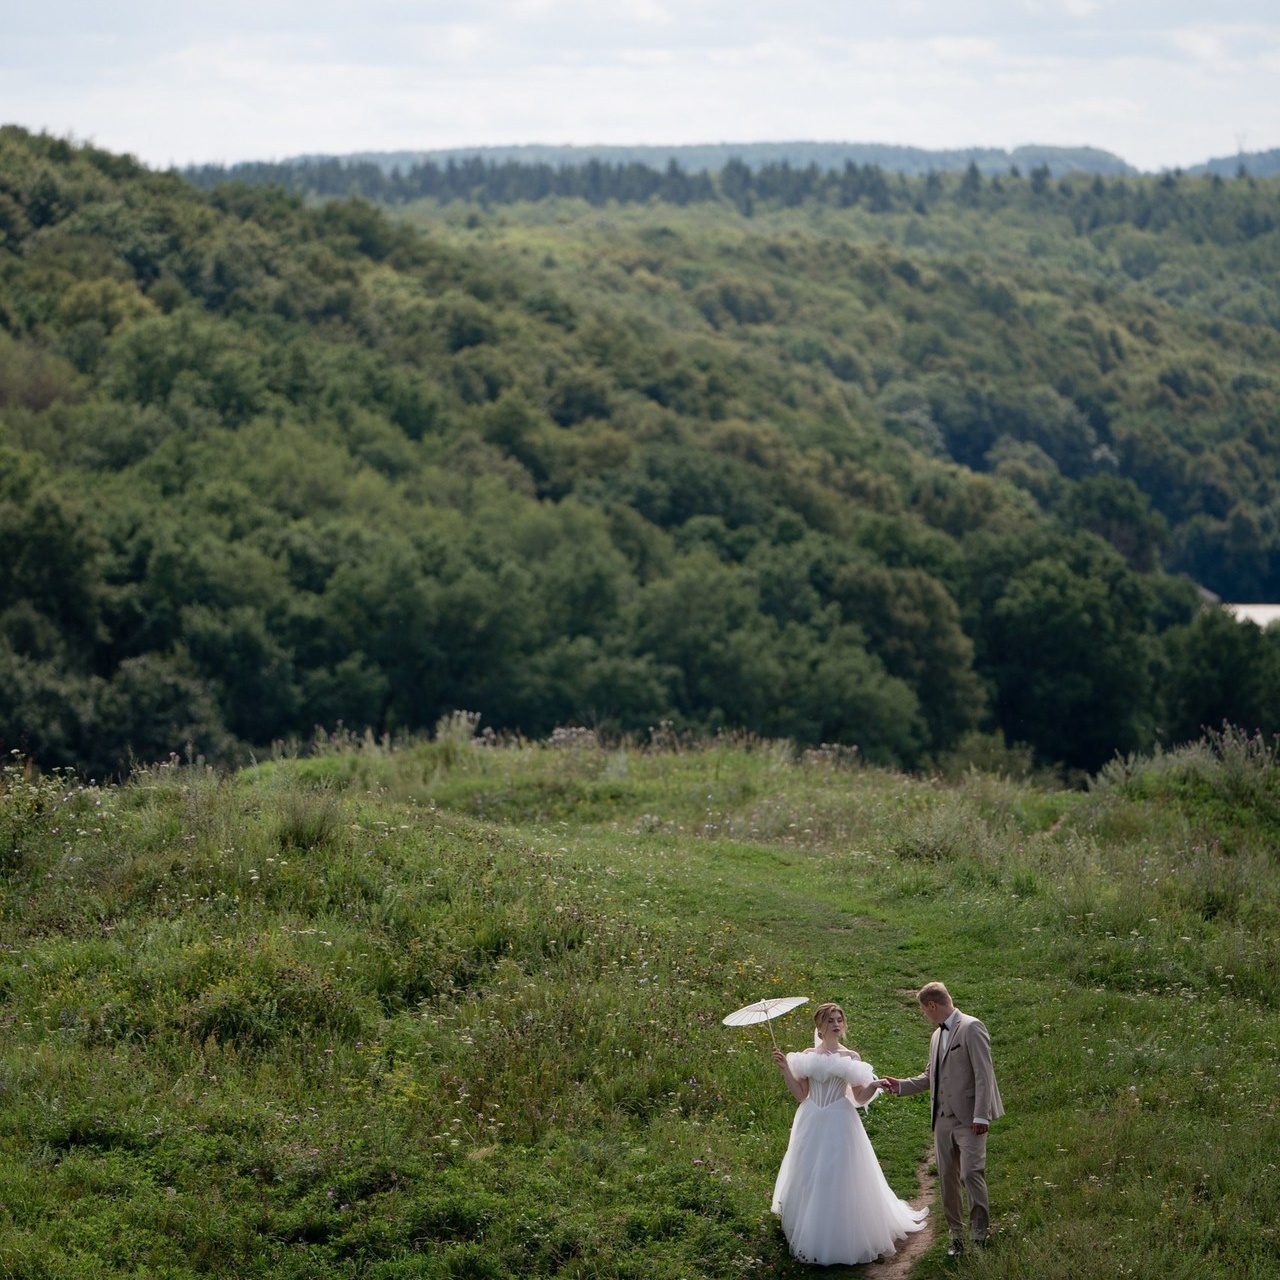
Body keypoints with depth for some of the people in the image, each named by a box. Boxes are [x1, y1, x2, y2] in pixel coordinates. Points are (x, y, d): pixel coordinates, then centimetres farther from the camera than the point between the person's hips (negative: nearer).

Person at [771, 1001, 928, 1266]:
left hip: (840, 1125, -2)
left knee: (840, 1181, -4)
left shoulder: (850, 1058, 1)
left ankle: (844, 1240, 4)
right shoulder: (808, 1056, 6)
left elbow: (860, 1098, -1)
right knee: (809, 1181, 5)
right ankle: (810, 1238, 16)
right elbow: (801, 1095, 5)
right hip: (812, 1125, 2)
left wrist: (873, 1087, -20)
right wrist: (785, 1069, -3)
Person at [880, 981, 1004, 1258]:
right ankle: (957, 1236, 14)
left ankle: (980, 1234, -7)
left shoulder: (971, 1028, -8)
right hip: (943, 1119, 8)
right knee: (947, 1178, 8)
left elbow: (984, 1074, -13)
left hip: (969, 1118, -8)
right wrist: (901, 1086, 14)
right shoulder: (937, 1036, 17)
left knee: (971, 1173, -15)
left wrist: (981, 1116, -18)